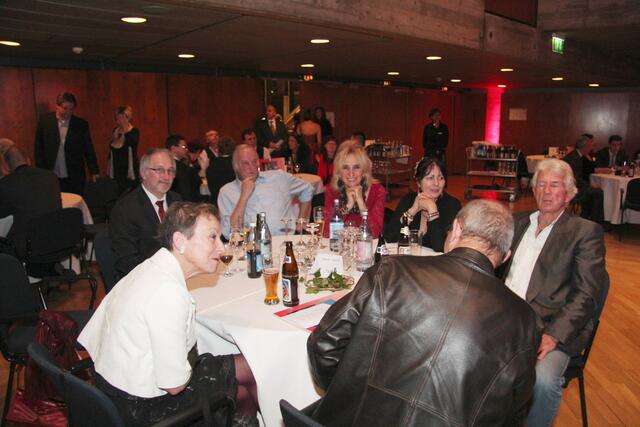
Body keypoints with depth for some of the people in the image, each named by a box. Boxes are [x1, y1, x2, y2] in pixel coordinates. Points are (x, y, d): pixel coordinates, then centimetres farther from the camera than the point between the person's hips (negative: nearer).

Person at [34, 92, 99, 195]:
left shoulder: (82, 124, 2)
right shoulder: (44, 121, 3)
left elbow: (89, 151, 4)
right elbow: (38, 148, 6)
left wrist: (94, 172, -3)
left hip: (75, 179, 0)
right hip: (51, 178, 0)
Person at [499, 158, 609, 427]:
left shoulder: (586, 232, 3)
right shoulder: (518, 222, 19)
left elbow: (586, 295, -5)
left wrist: (553, 335, -19)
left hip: (550, 326, -4)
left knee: (544, 380, -32)